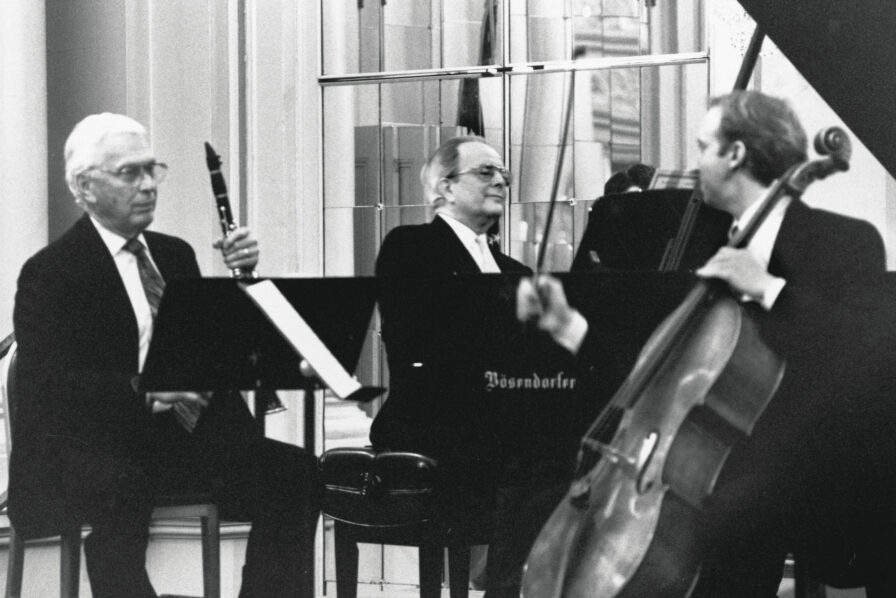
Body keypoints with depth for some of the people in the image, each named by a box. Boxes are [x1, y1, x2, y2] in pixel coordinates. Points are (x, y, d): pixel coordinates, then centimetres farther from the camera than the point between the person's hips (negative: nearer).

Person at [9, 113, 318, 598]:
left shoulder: (175, 255, 19)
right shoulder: (50, 273, -3)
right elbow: (46, 384, -15)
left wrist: (241, 277, 0)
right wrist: (141, 391, -29)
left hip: (192, 431, 6)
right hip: (91, 445, -6)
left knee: (294, 471, -16)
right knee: (122, 490, -40)